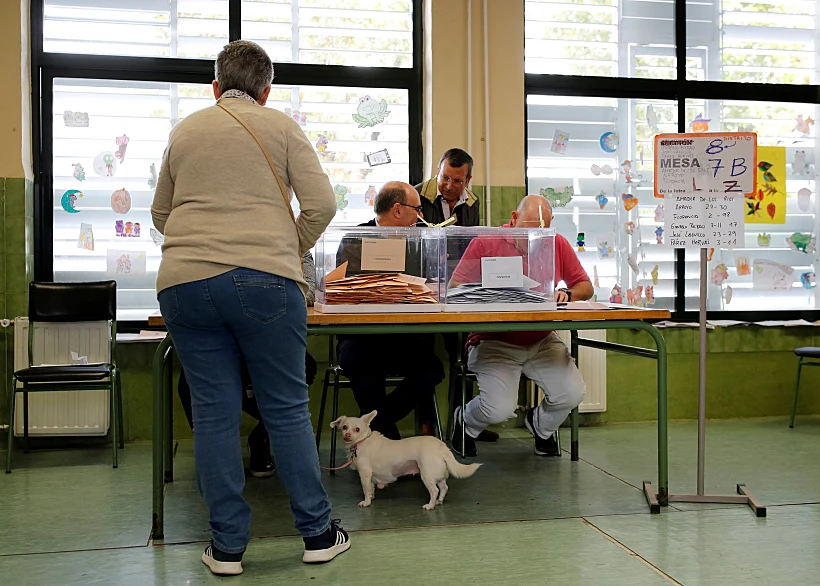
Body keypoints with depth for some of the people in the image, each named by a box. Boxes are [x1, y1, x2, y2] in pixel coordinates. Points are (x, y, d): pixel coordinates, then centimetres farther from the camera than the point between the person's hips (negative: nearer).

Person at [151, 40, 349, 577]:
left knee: (214, 413, 6)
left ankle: (227, 545, 13)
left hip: (183, 283, 3)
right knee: (287, 408, 5)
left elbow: (161, 213, 27)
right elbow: (321, 204, 0)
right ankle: (318, 533, 15)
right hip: (263, 280, -3)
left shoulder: (185, 131, 18)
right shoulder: (281, 126, 8)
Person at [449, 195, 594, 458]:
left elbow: (586, 286, 10)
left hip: (542, 342, 4)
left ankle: (541, 425, 22)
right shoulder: (485, 243, -4)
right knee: (500, 409, -23)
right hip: (495, 341, -4)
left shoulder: (559, 244, 6)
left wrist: (568, 294, -13)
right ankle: (465, 422, 16)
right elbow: (454, 289, -7)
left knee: (573, 394, -15)